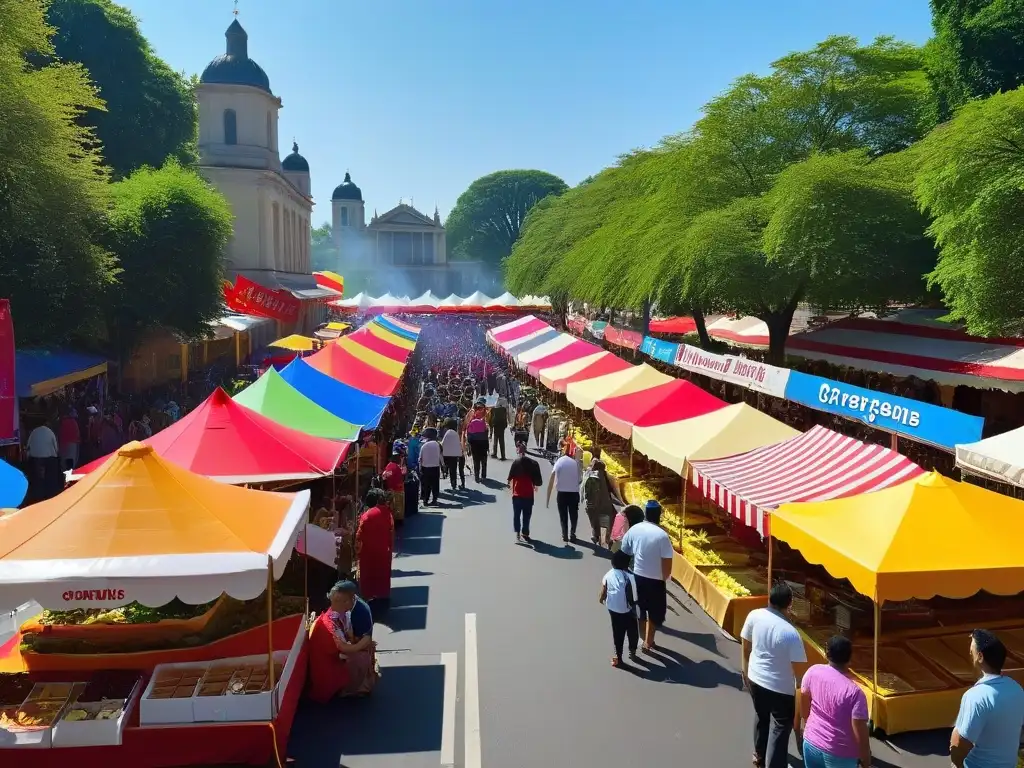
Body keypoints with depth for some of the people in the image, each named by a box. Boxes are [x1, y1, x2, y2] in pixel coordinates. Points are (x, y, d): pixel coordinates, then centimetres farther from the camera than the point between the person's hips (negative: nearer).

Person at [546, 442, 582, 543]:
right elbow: (579, 479, -1)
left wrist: (548, 498, -2)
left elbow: (551, 482, -3)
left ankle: (565, 535, 11)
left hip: (562, 493, -1)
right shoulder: (575, 463, 6)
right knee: (573, 514, 16)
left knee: (563, 515, 12)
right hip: (574, 492, 1)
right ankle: (572, 534, 14)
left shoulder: (558, 462, 2)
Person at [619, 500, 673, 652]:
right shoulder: (662, 535, -19)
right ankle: (648, 643, 22)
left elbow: (624, 552, 2)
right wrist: (664, 578, 0)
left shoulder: (634, 529, -7)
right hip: (655, 580, -4)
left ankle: (641, 639, 35)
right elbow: (667, 563, -17)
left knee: (639, 610, 21)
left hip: (636, 576, 4)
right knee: (654, 612, 15)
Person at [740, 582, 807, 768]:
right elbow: (797, 668, -17)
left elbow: (745, 647, 1)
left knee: (761, 716, 28)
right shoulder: (790, 633, -25)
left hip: (755, 678, 6)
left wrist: (745, 671, 17)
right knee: (780, 727, 11)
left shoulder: (754, 616, -12)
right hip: (781, 687, -6)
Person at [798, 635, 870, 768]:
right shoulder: (854, 692, -25)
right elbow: (860, 730, -19)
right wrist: (865, 757, -2)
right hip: (840, 753, -4)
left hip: (811, 743, 4)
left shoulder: (813, 672, -11)